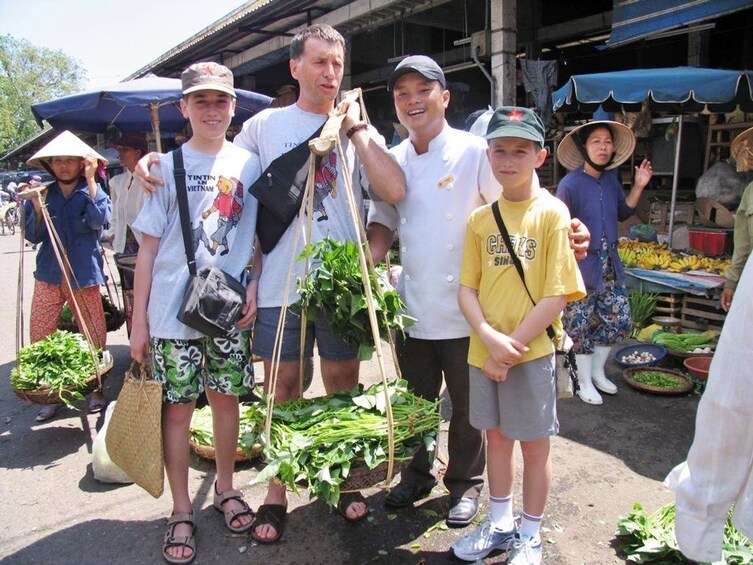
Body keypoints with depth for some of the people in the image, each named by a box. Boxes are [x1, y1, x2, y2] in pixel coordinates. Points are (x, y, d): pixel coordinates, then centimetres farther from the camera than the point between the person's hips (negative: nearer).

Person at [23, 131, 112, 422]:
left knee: (94, 336, 4)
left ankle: (95, 389, 23)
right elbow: (32, 236, 4)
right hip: (49, 276, 3)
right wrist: (37, 207, -12)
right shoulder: (43, 193, 8)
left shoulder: (94, 191, 1)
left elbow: (99, 220, -21)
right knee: (40, 337, 2)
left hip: (83, 275, -3)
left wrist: (90, 179, -18)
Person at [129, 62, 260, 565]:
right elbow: (148, 248, 2)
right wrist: (139, 319, 0)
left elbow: (264, 236, 10)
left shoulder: (250, 164, 5)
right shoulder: (167, 167, 2)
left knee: (226, 398, 12)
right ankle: (182, 511, 21)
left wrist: (255, 284, -5)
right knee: (178, 406, 5)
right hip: (172, 312, -1)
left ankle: (226, 488, 33)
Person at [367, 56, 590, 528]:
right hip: (411, 307, 4)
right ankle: (417, 475, 40)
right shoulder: (392, 161, 6)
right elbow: (384, 222, 11)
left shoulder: (474, 152, -9)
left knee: (467, 406, 13)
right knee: (416, 401, 18)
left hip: (464, 310, -4)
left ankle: (466, 484, 35)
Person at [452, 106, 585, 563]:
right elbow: (467, 288, 2)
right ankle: (500, 524, 38)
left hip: (532, 351, -4)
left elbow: (557, 296, -13)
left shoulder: (552, 213, -9)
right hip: (483, 350, 4)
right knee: (497, 436, 18)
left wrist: (511, 348, -16)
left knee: (534, 444, 11)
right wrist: (490, 337, -15)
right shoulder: (481, 218, 4)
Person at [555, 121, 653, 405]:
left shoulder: (611, 178, 4)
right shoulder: (570, 184, -15)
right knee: (581, 325, 5)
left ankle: (598, 372, 32)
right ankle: (584, 383, 24)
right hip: (581, 266, -6)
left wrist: (638, 187, 5)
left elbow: (623, 213, 17)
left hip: (610, 265, 7)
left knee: (619, 320, 11)